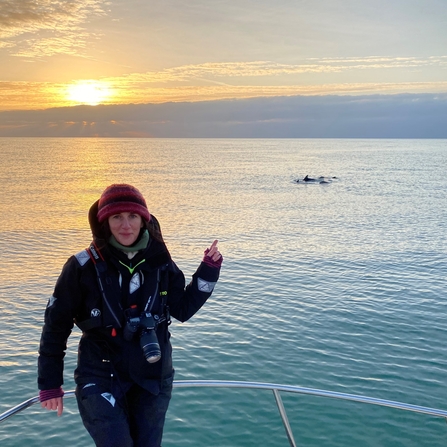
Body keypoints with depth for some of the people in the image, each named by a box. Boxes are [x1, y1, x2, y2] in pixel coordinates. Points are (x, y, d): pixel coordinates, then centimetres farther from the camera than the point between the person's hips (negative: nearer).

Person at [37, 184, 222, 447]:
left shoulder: (160, 262, -3)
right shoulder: (84, 266, -13)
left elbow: (183, 310, 6)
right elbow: (56, 324, -4)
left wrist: (208, 272, -5)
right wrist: (50, 383, 0)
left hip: (153, 377, 4)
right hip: (101, 378, -3)